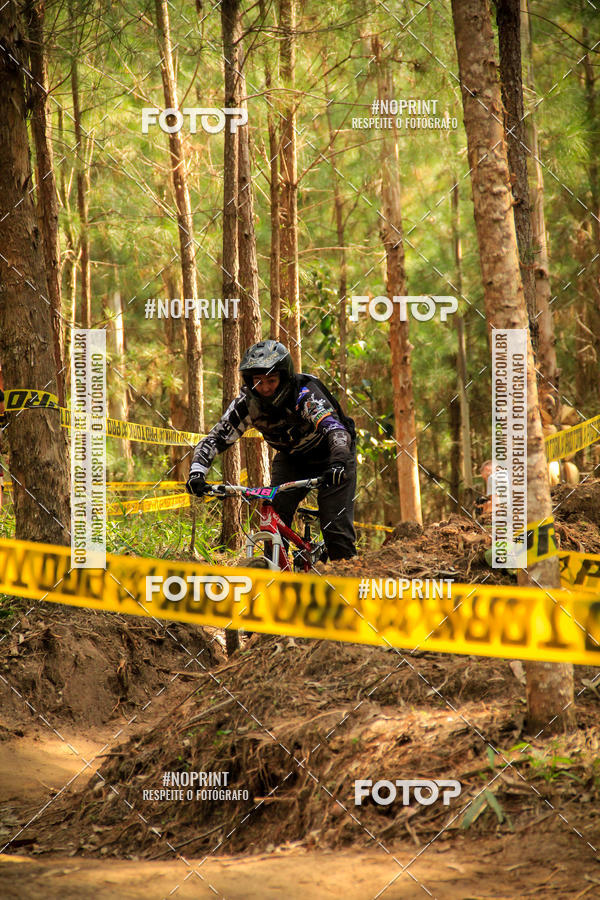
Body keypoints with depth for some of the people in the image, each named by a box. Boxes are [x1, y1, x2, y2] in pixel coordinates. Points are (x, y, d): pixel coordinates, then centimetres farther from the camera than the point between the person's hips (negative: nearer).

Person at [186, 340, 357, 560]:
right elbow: (215, 439, -22)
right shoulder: (246, 403, -20)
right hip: (291, 458, 4)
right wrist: (197, 472, -40)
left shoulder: (304, 394, -33)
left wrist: (338, 462, -66)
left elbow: (333, 427, -47)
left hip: (329, 457, -4)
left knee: (335, 528, -15)